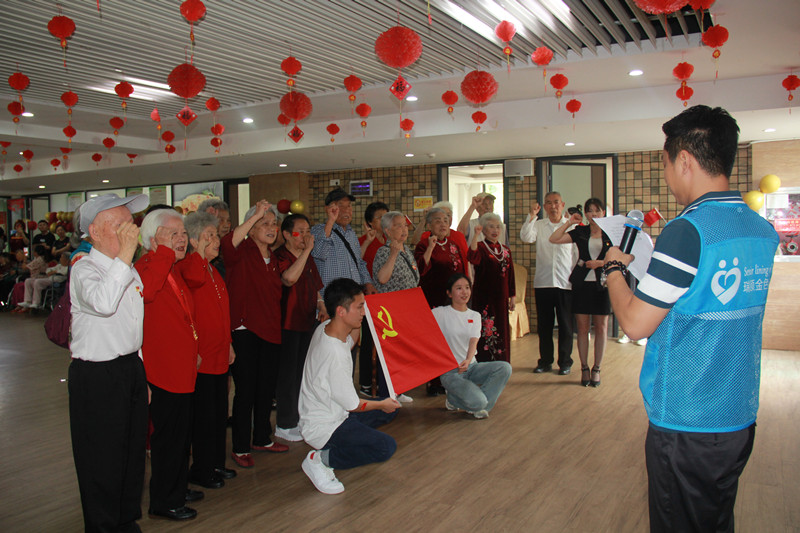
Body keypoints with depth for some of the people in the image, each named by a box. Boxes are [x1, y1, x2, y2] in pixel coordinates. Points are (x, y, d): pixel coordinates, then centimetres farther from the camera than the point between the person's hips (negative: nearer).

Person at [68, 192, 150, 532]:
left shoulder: (129, 270, 12)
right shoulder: (84, 270, -14)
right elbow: (102, 302, -37)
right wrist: (125, 255, -30)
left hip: (132, 368, 8)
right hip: (96, 377, -8)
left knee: (133, 450, 17)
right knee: (103, 459, 4)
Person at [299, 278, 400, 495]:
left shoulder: (324, 328, -7)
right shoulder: (335, 356, -33)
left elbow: (350, 342, 20)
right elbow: (353, 405, -18)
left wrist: (357, 323, 3)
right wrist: (382, 404, 0)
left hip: (334, 412, 9)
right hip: (323, 427, -9)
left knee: (389, 410, 14)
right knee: (387, 447, -20)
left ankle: (343, 441, 12)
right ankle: (321, 459, -8)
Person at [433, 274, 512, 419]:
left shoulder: (475, 316, 10)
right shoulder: (440, 313, -3)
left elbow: (474, 341, -7)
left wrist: (468, 360, -25)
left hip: (471, 366, 6)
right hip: (450, 371, -5)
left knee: (505, 368, -20)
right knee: (477, 401, -27)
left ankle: (477, 407, -6)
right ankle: (453, 399, 7)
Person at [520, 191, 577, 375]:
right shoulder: (538, 225, 8)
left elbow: (578, 254, 4)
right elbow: (525, 237, -10)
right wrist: (531, 215, -18)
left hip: (565, 283, -2)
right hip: (543, 282, 2)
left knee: (565, 324, 4)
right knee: (544, 324, 9)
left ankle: (565, 362, 17)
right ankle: (545, 361, 20)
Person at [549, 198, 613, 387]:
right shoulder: (580, 232, 7)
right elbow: (554, 239, 0)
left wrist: (600, 262, -11)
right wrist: (569, 222, -3)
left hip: (602, 285, -1)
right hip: (581, 284, 1)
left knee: (601, 328, 3)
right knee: (582, 327, 3)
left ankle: (596, 369, 13)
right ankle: (584, 368, 13)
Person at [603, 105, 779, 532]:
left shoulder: (688, 231, -22)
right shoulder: (764, 231, 4)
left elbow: (635, 324, -18)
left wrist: (614, 268, -2)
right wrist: (653, 258, 15)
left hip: (685, 423, -8)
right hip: (740, 417, 8)